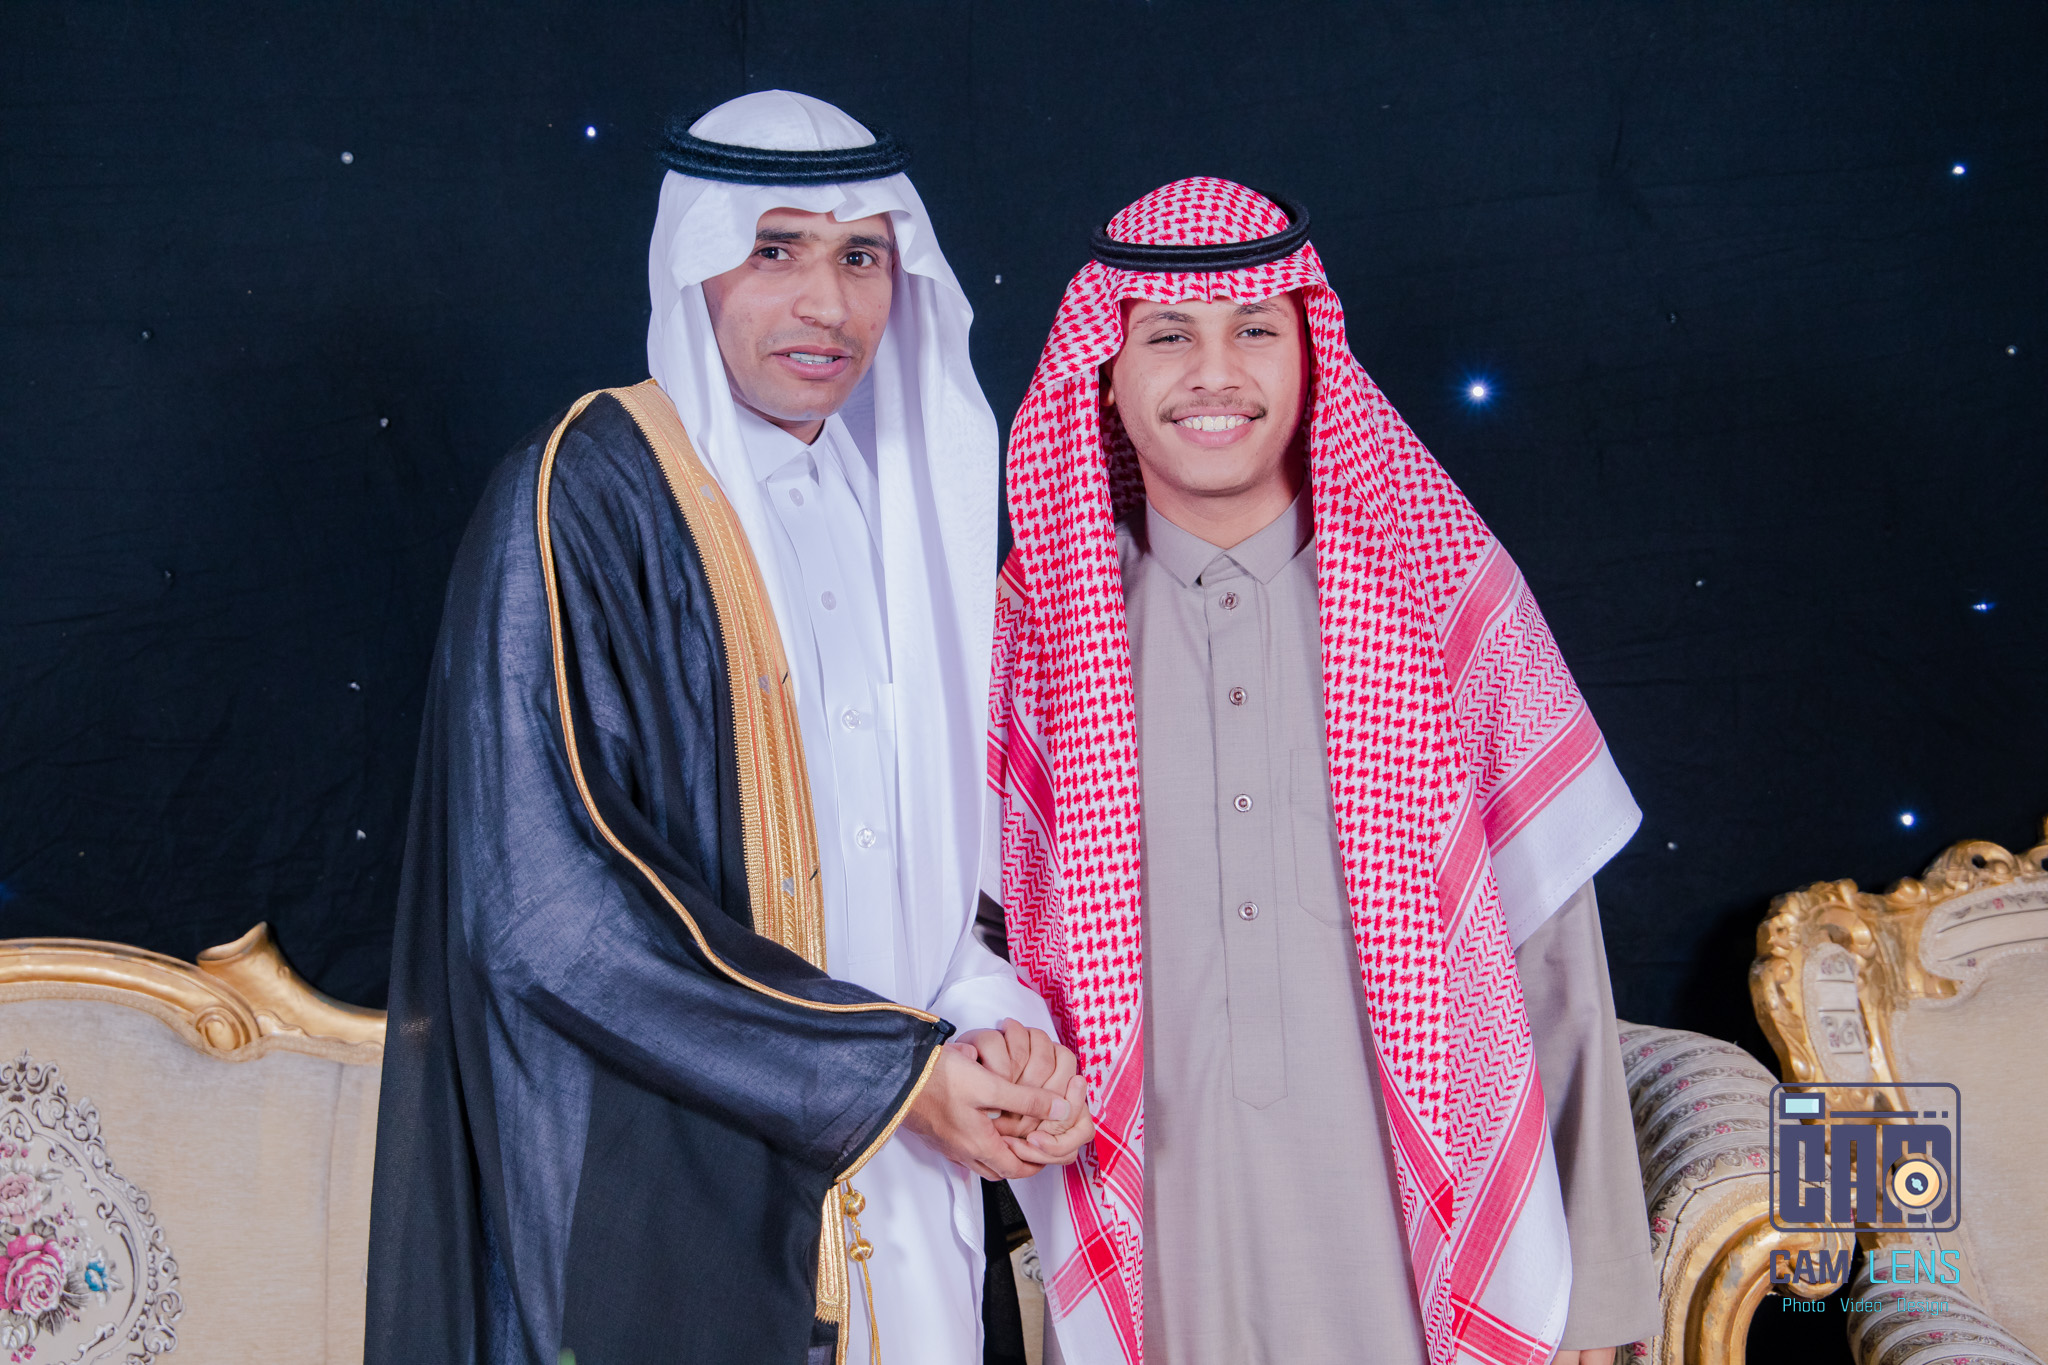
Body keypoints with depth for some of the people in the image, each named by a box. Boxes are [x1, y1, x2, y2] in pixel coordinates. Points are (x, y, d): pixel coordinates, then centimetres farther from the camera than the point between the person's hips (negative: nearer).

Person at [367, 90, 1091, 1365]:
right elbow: (546, 901, -19)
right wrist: (893, 1073, -17)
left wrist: (997, 1014, -7)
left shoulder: (899, 504, 8)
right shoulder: (583, 499, -12)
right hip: (665, 1198, -6)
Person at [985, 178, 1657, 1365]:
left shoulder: (1446, 591, -3)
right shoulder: (1043, 630, 0)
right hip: (1159, 1262, 1)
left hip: (1426, 1260, -1)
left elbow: (1553, 957, -2)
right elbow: (1006, 938, 10)